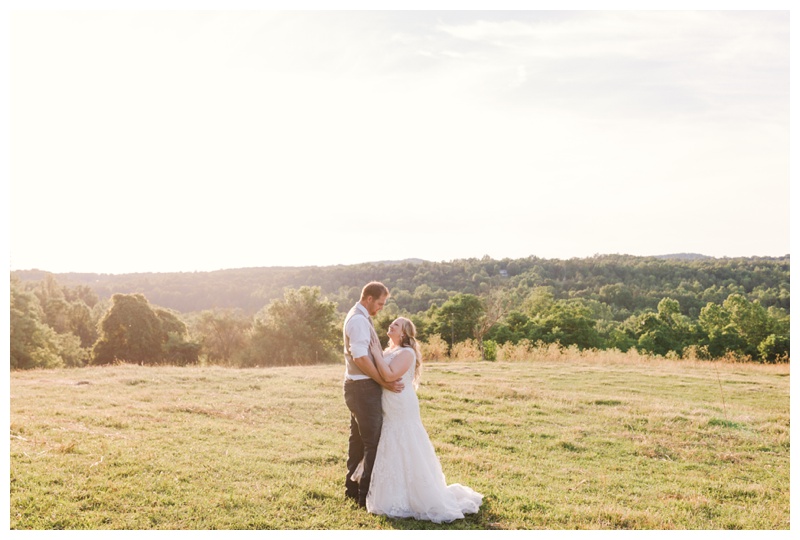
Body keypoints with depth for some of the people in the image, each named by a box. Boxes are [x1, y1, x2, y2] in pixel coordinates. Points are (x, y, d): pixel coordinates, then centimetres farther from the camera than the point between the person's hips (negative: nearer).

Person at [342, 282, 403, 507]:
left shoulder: (358, 317, 16)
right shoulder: (359, 320, -17)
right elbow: (360, 357, -24)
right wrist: (384, 382, -19)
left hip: (357, 387, 10)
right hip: (364, 388, -10)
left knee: (358, 439, 17)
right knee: (373, 442, -4)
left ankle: (352, 487, 28)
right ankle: (366, 495, 1)